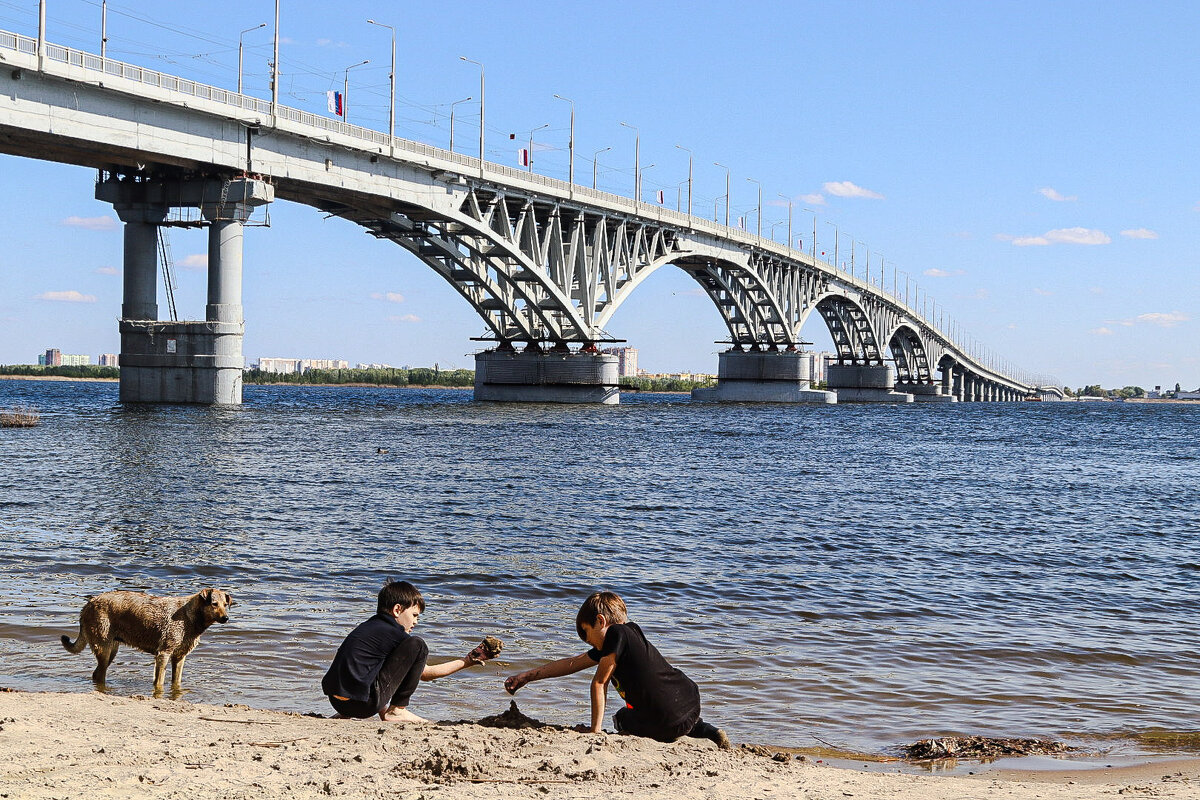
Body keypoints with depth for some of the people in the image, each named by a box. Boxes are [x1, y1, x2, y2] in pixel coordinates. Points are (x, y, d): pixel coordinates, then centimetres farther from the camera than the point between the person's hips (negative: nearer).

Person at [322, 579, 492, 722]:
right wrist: (466, 662, 15)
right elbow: (426, 674, 7)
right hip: (362, 704, -9)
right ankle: (397, 710, 3)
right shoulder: (393, 633, -4)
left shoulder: (369, 626, 19)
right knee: (417, 645, -5)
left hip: (336, 701, 9)